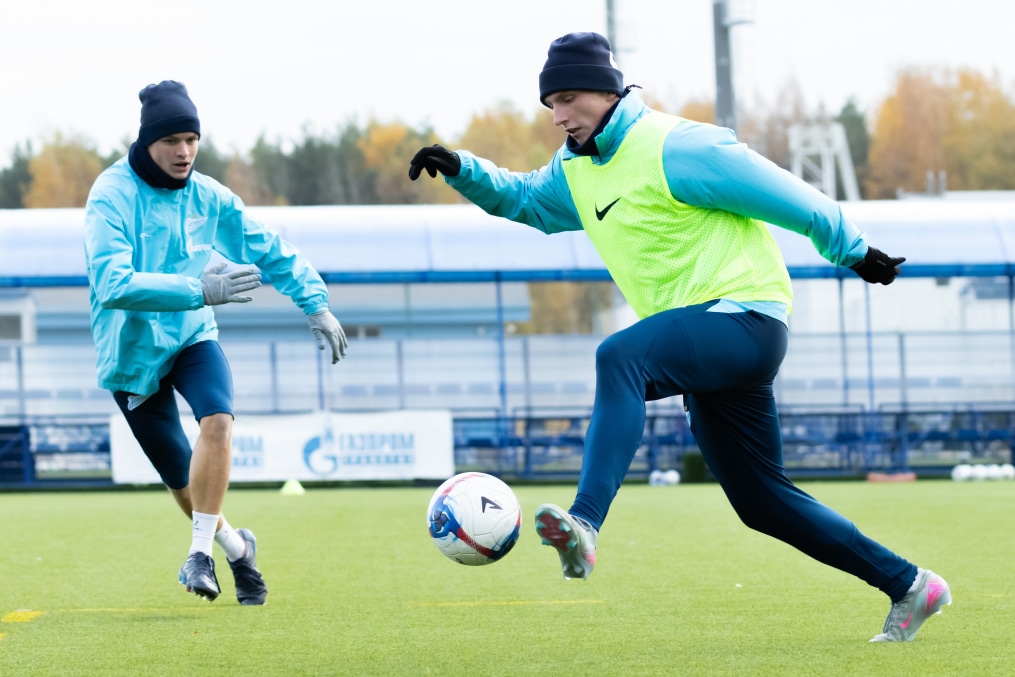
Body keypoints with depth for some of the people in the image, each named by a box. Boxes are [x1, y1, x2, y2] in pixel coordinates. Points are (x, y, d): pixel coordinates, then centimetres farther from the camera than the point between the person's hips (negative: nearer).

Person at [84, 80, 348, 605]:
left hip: (192, 336, 3)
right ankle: (236, 546, 32)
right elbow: (112, 283, -33)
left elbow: (270, 250, 11)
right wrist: (198, 290, -41)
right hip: (132, 350, -3)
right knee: (183, 480, 3)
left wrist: (315, 303, 5)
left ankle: (200, 552, -21)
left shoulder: (208, 197, -3)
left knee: (217, 417, -28)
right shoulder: (112, 197, -20)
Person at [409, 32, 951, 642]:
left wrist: (853, 250, 2)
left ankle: (585, 523, -49)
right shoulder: (578, 169, 14)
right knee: (761, 500, 12)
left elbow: (787, 196, -6)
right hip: (706, 347, 10)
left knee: (620, 357, -34)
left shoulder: (673, 147, -12)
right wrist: (461, 170, 12)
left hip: (744, 313, -10)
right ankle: (908, 586, 21)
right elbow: (522, 198, 31)